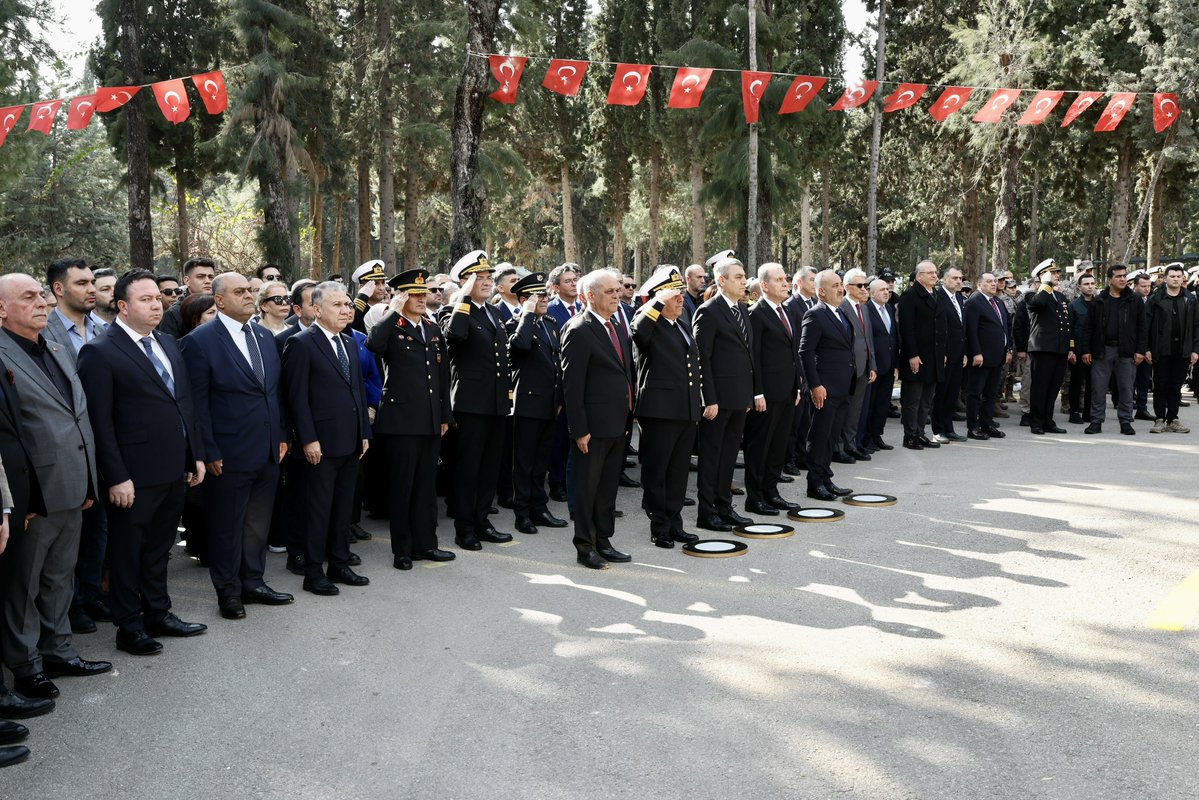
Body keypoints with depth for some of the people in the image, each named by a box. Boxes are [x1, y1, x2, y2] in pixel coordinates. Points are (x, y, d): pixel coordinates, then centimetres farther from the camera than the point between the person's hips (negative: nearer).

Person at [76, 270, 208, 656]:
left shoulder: (168, 345, 11)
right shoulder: (100, 352, -11)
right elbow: (100, 422, -14)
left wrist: (196, 455, 12)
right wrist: (116, 478, -17)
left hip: (175, 469, 7)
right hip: (135, 477, -7)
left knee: (159, 548, 19)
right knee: (127, 552, 8)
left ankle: (158, 614, 31)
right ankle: (129, 627, 19)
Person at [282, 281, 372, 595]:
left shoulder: (349, 343, 13)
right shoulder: (301, 344, -10)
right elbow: (297, 396, -13)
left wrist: (364, 432, 11)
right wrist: (308, 439, -17)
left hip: (351, 442, 7)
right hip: (322, 443, -7)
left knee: (344, 507, 15)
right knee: (319, 509, 1)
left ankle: (339, 565, 25)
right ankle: (313, 574, 10)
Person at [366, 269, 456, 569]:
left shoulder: (434, 329, 14)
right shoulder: (392, 328, -5)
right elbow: (373, 343, -30)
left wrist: (445, 415, 14)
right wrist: (394, 310, -19)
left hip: (431, 421, 6)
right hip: (402, 419, -6)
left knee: (426, 485, 13)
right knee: (401, 487, 2)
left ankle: (425, 543, 23)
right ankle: (402, 550, 11)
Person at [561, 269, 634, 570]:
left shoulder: (618, 327, 13)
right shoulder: (579, 331, -13)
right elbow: (572, 385, -16)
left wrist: (629, 415, 12)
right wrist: (579, 429, -18)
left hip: (618, 424, 8)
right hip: (594, 426, -8)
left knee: (608, 487, 15)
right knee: (587, 487, 3)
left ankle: (603, 542, 25)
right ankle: (584, 547, 12)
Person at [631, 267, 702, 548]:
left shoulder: (682, 324, 18)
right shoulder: (650, 322, -7)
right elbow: (638, 332, -33)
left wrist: (699, 404, 20)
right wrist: (659, 302, -27)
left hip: (687, 411, 8)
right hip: (659, 410, -8)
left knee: (679, 471, 13)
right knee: (656, 472, 2)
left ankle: (674, 523, 22)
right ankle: (659, 527, 10)